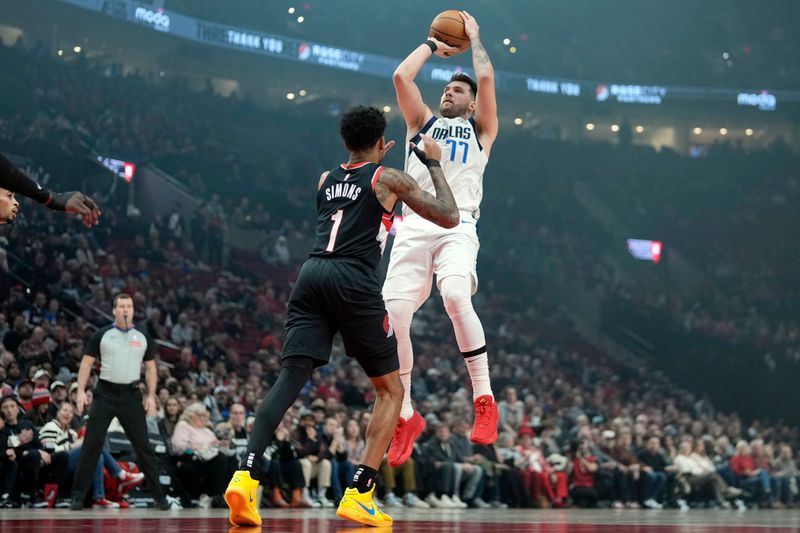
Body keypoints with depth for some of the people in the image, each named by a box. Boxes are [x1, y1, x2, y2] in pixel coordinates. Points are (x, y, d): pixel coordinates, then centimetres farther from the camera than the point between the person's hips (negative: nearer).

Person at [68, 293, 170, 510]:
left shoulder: (143, 337, 8)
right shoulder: (102, 335, 3)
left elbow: (150, 368, 11)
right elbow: (87, 363, 4)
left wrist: (151, 396, 1)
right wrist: (81, 391, -7)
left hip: (131, 395, 1)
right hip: (105, 393, -1)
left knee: (143, 445, 1)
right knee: (92, 443, -4)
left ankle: (158, 495, 8)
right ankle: (78, 496, 1)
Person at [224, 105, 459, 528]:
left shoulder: (326, 180, 24)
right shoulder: (389, 179, 9)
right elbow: (449, 217, 12)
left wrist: (372, 161, 51)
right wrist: (434, 164, 23)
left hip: (312, 274, 4)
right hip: (353, 280, -4)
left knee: (289, 379, -4)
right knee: (390, 390, 10)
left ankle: (246, 475, -28)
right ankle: (359, 496, -3)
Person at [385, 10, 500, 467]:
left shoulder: (481, 129, 19)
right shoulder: (423, 123, 27)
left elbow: (486, 77, 5)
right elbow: (401, 77, 13)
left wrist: (474, 35, 21)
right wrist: (433, 44, 25)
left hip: (458, 225, -3)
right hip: (415, 225, 3)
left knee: (456, 298, -31)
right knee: (392, 314, -11)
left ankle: (485, 402, -20)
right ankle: (406, 417, 4)